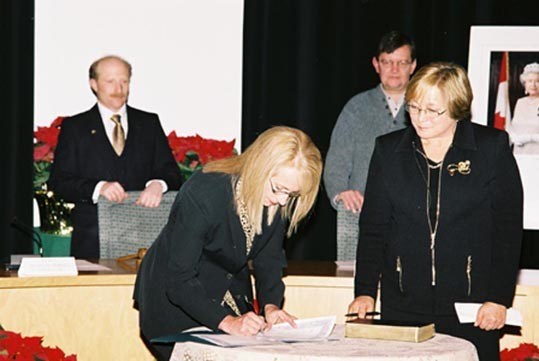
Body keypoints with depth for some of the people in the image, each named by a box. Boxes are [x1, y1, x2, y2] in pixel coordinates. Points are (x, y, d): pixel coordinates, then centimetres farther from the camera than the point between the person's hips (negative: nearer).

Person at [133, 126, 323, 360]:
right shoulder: (202, 193, -29)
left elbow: (269, 261, 1)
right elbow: (179, 280, -29)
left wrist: (270, 305, -19)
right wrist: (226, 322, -39)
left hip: (231, 294, 5)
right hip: (173, 299, -5)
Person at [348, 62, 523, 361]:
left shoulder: (492, 148, 1)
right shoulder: (388, 150, 9)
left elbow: (509, 229, 1)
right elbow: (373, 228, 8)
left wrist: (499, 298, -6)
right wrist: (365, 291, -3)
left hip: (471, 306, -2)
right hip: (402, 306, 2)